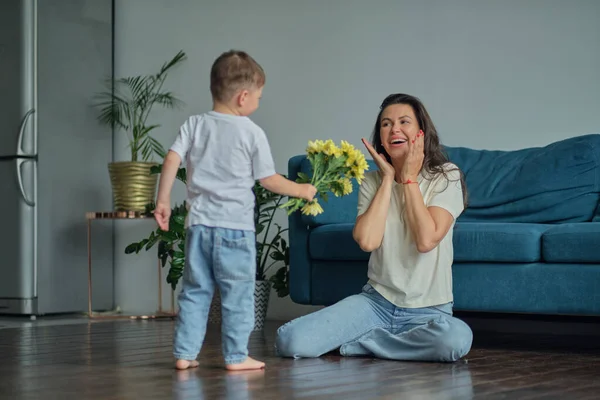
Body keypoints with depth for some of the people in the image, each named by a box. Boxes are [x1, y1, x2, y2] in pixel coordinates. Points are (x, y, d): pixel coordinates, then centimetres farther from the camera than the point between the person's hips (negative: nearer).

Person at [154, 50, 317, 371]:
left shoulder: (194, 125, 6)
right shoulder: (252, 132, -4)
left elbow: (172, 160, -3)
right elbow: (268, 179, -1)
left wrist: (163, 200, 2)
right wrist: (300, 190, 13)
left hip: (199, 223, 4)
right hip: (235, 226, -4)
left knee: (195, 290, 12)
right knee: (237, 293, 4)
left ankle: (185, 353, 12)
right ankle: (236, 356, 7)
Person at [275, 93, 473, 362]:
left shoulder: (446, 177, -2)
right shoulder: (373, 182, 7)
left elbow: (426, 240, -18)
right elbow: (367, 241, -12)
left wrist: (409, 179, -10)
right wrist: (388, 178, -6)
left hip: (428, 309, -1)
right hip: (377, 300, 1)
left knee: (457, 338, -39)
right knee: (290, 340, -19)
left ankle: (355, 343, -14)